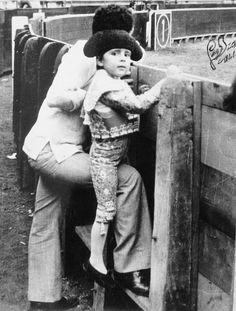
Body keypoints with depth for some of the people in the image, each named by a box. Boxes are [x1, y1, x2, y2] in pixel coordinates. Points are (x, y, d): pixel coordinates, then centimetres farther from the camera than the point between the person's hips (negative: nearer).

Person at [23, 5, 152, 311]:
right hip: (53, 150, -11)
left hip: (49, 150, 11)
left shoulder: (87, 53, 14)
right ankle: (129, 267, -7)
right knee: (128, 178, -15)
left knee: (46, 225, 16)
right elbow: (57, 97, -26)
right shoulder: (84, 56, -15)